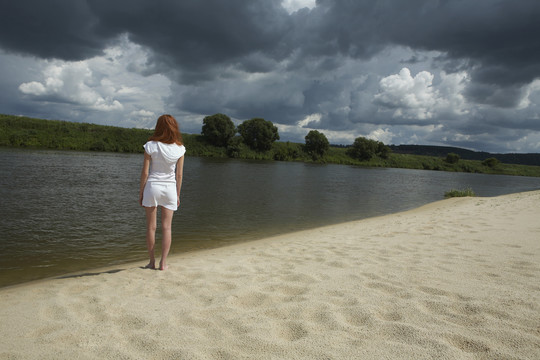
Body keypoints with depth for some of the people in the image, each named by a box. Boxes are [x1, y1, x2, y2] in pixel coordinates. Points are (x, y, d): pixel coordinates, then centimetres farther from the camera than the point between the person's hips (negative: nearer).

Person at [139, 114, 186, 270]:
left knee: (151, 227, 9)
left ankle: (152, 262, 15)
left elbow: (145, 172, -6)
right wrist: (178, 195, 9)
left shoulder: (151, 146, -8)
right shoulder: (179, 148, -3)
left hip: (152, 186, -1)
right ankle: (163, 262, 10)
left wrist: (141, 192, 3)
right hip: (170, 188, 1)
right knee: (166, 227, 7)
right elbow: (179, 174, 1)